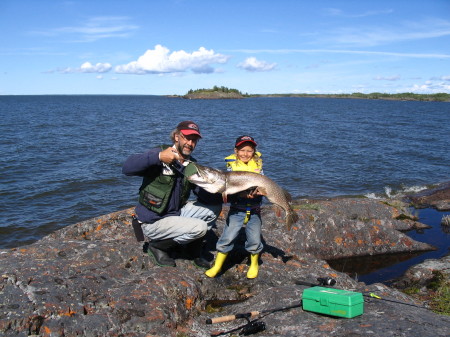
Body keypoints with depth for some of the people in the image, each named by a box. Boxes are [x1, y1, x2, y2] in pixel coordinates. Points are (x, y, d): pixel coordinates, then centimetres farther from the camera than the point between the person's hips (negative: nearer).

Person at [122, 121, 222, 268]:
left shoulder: (192, 165, 6)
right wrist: (158, 156, -39)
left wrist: (219, 194, -18)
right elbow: (127, 168, -29)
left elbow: (204, 194, 3)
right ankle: (158, 246, -1)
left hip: (177, 213, 7)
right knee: (199, 228, -22)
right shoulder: (160, 153, -15)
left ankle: (194, 249, 10)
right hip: (152, 221, -7)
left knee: (214, 206, 1)